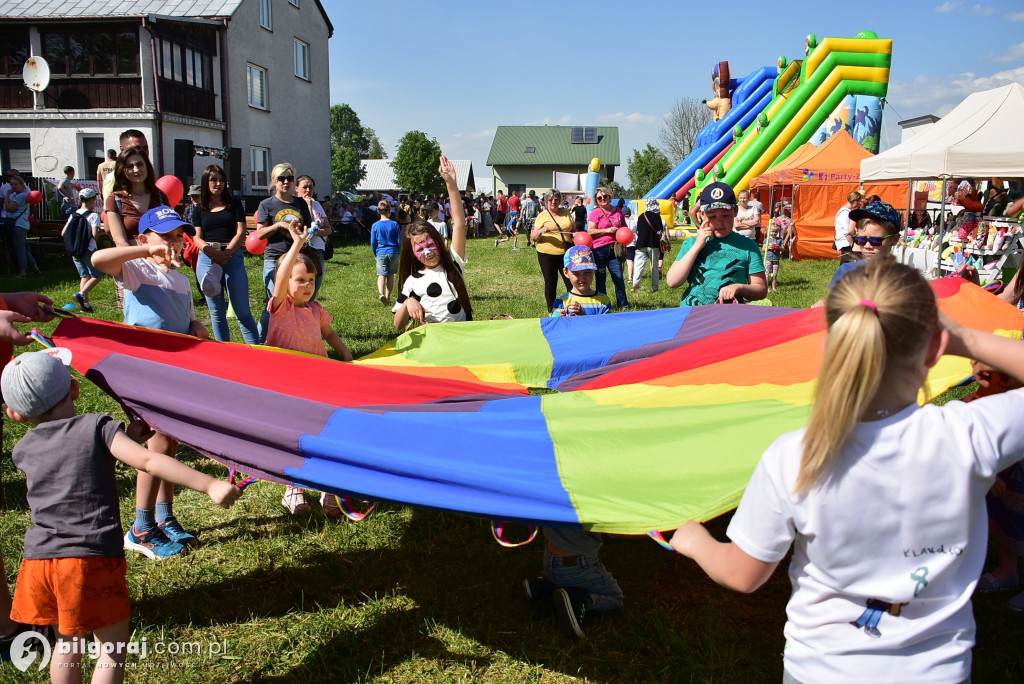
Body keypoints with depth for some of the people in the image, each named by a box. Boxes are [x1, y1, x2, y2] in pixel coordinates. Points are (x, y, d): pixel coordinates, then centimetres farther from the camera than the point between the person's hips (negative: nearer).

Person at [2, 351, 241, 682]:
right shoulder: (96, 428, -9)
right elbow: (148, 461, -21)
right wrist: (210, 486, -26)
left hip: (39, 559, 5)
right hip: (94, 559, -5)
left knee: (67, 641, 23)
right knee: (112, 643, 9)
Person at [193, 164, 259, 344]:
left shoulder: (234, 204, 11)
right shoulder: (200, 209, 14)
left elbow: (241, 233, 3)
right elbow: (198, 238, 7)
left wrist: (225, 253, -12)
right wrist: (213, 252, -14)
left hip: (233, 257, -2)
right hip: (207, 260, 2)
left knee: (242, 310, -5)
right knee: (216, 311, 5)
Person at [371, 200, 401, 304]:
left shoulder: (375, 225, -4)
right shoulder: (395, 224, -5)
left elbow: (373, 242, 0)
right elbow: (399, 241, 0)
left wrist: (375, 254, 15)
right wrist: (397, 251, 19)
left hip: (381, 253, 0)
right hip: (393, 252, 1)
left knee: (381, 275, -2)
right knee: (391, 276, 10)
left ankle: (381, 293, -27)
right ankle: (388, 297, 15)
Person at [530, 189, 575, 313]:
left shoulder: (567, 214, 12)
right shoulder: (542, 215, 3)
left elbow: (574, 231, 23)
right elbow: (534, 237, 0)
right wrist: (541, 231, -20)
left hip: (566, 253, 2)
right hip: (547, 254, -2)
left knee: (571, 281, -2)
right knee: (550, 283, 4)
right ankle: (551, 311, 16)